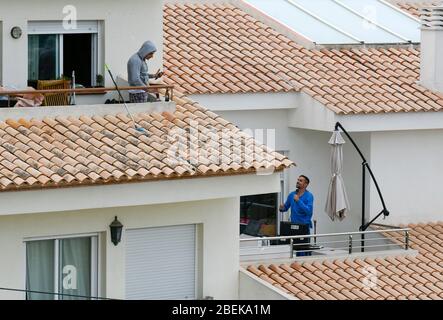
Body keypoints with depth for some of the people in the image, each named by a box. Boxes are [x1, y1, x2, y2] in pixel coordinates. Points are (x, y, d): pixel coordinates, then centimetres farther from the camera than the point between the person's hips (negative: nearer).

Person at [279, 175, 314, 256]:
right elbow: (286, 207, 19)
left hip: (304, 225, -5)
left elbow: (309, 211, -19)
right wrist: (282, 208, -4)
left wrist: (298, 201, -23)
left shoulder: (309, 196, -6)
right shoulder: (292, 195, 10)